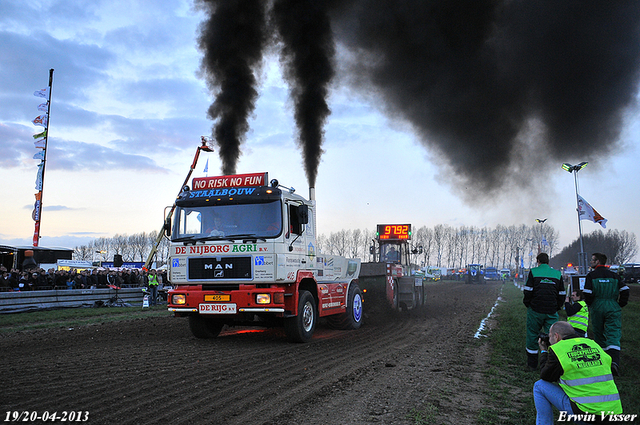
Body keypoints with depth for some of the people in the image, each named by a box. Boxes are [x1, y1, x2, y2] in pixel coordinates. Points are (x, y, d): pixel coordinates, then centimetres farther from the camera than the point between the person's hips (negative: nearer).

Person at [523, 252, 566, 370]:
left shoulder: (533, 272, -3)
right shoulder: (557, 273, 7)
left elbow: (528, 291, -6)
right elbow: (562, 294, 9)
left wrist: (527, 303, 9)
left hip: (535, 310, -2)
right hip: (552, 311, 2)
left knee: (532, 335, 9)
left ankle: (532, 364, 15)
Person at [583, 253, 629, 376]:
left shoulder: (591, 275, -3)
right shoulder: (614, 275, 7)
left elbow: (587, 293, -11)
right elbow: (625, 290, 0)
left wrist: (590, 305, 6)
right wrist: (620, 305, 11)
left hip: (597, 308, -1)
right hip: (613, 308, 1)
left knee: (598, 334, 15)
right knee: (613, 335, -5)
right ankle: (614, 361, -24)